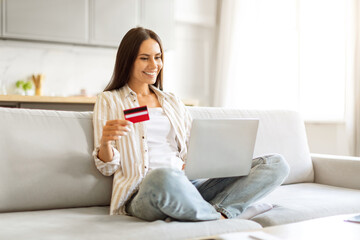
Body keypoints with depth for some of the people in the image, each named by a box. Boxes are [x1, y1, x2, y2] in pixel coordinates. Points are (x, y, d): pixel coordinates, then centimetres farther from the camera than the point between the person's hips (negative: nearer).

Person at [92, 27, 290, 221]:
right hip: (143, 195, -5)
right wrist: (105, 141, -18)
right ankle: (221, 216, -16)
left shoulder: (173, 101, 25)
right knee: (163, 178, -44)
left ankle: (212, 211, -29)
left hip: (188, 187, 5)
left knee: (276, 164, -10)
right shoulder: (109, 101, 11)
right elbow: (107, 167, 5)